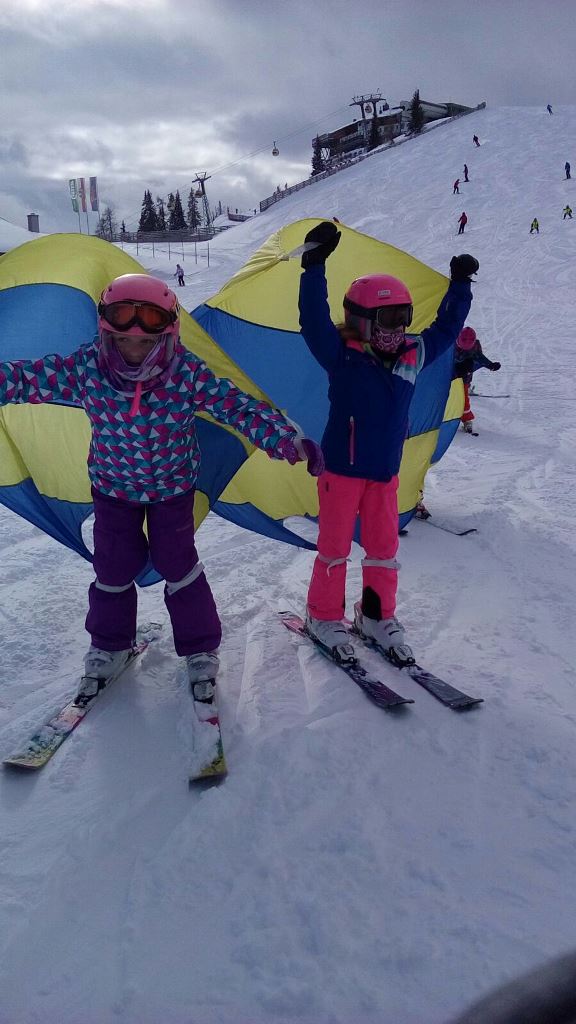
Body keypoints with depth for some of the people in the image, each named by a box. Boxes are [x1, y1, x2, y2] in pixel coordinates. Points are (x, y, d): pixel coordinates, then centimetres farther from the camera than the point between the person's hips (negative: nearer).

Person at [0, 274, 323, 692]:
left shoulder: (188, 372, -24)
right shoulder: (86, 367, -21)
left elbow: (240, 406, -22)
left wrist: (289, 440, -31)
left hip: (173, 486, -1)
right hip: (112, 486, 2)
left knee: (178, 564, 4)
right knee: (113, 568, 11)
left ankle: (200, 647, 25)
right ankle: (109, 645, 35)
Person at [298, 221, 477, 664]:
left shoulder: (414, 355, 4)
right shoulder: (342, 357, -12)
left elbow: (445, 329, 19)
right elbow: (314, 320, -25)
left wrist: (460, 285, 19)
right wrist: (316, 265, -32)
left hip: (386, 470, 6)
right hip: (341, 467, -5)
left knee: (384, 546, 12)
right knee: (335, 544, 5)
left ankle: (377, 614, 29)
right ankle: (324, 615, 22)